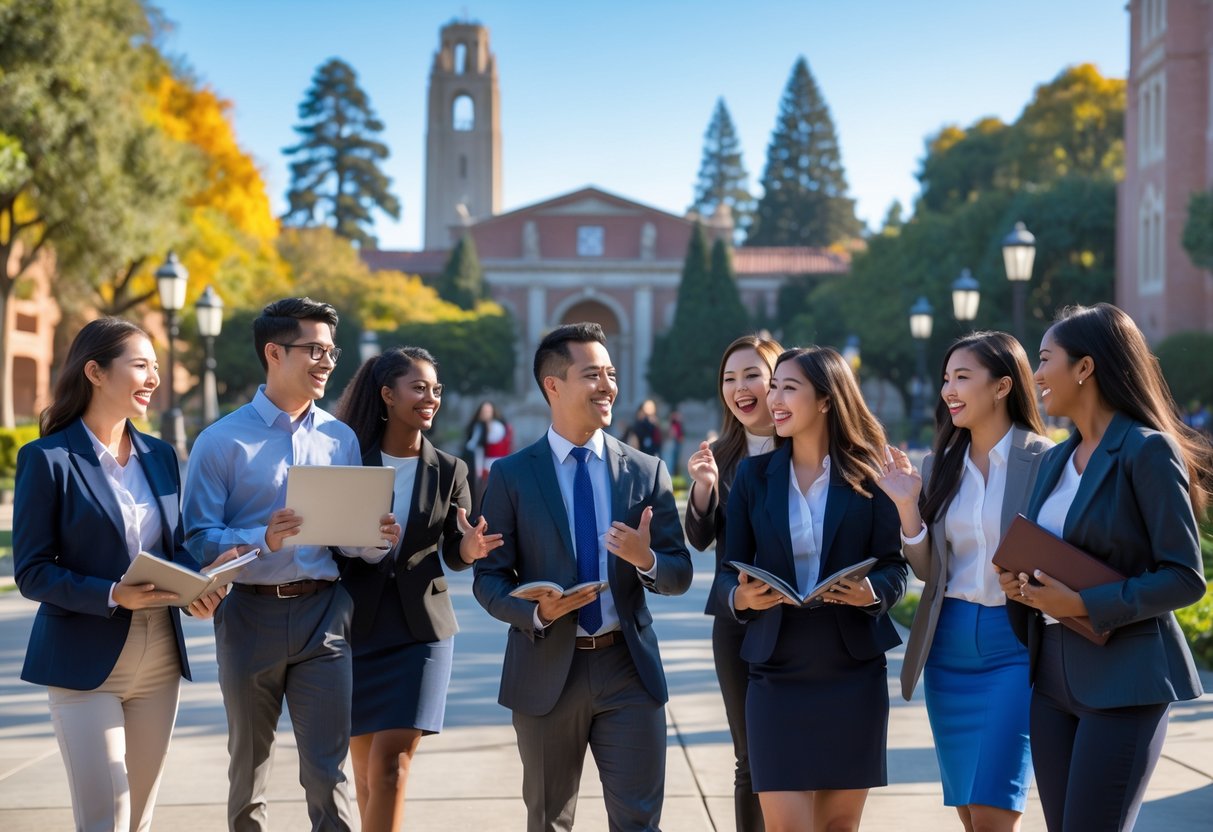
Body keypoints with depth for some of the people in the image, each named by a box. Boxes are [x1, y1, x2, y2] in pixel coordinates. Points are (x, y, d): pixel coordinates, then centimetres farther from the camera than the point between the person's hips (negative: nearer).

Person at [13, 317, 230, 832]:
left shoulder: (160, 455, 10)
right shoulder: (48, 459, -8)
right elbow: (31, 572, -9)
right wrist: (113, 596, -23)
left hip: (159, 658, 6)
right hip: (85, 660, -6)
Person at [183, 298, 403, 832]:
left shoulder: (340, 439, 7)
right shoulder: (222, 441, -3)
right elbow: (198, 538, -10)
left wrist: (377, 542, -13)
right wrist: (266, 539, -25)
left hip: (322, 613, 2)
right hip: (250, 613, -1)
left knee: (326, 772, -3)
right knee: (249, 766, 14)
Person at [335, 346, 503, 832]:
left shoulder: (449, 471, 1)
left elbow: (453, 554, 4)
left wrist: (469, 548, -18)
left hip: (421, 629, 0)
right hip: (358, 626, 0)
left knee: (390, 766, -7)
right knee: (366, 772, 9)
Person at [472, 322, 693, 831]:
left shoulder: (647, 472, 3)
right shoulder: (511, 475, -1)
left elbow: (680, 575, 3)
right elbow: (488, 578, -2)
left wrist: (646, 559, -20)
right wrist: (535, 612, -21)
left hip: (628, 670, 1)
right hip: (546, 670, 0)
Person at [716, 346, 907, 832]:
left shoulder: (869, 475, -1)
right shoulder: (753, 474, 3)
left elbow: (895, 568, 0)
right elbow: (729, 572, 4)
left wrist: (873, 592, -21)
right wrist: (740, 596, -18)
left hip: (854, 674, 0)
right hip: (777, 675, 0)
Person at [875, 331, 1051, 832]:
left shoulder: (1044, 461, -7)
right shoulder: (940, 466, 8)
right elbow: (928, 572, 8)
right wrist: (906, 506, -4)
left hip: (1016, 644, -6)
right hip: (950, 644, 6)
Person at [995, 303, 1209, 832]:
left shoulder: (1147, 451, -10)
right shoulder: (1056, 460, 13)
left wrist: (1084, 604, -19)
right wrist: (1018, 584, -2)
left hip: (1123, 680, -7)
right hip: (1052, 675, 7)